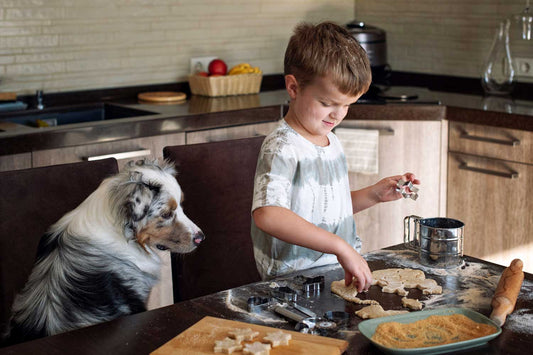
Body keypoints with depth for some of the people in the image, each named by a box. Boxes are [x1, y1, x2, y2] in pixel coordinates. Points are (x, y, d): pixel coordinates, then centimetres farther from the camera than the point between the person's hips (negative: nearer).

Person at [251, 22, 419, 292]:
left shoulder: (330, 140, 15)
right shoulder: (282, 148, -15)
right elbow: (267, 214, -32)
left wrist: (373, 194, 12)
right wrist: (340, 246, -34)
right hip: (296, 282, -8)